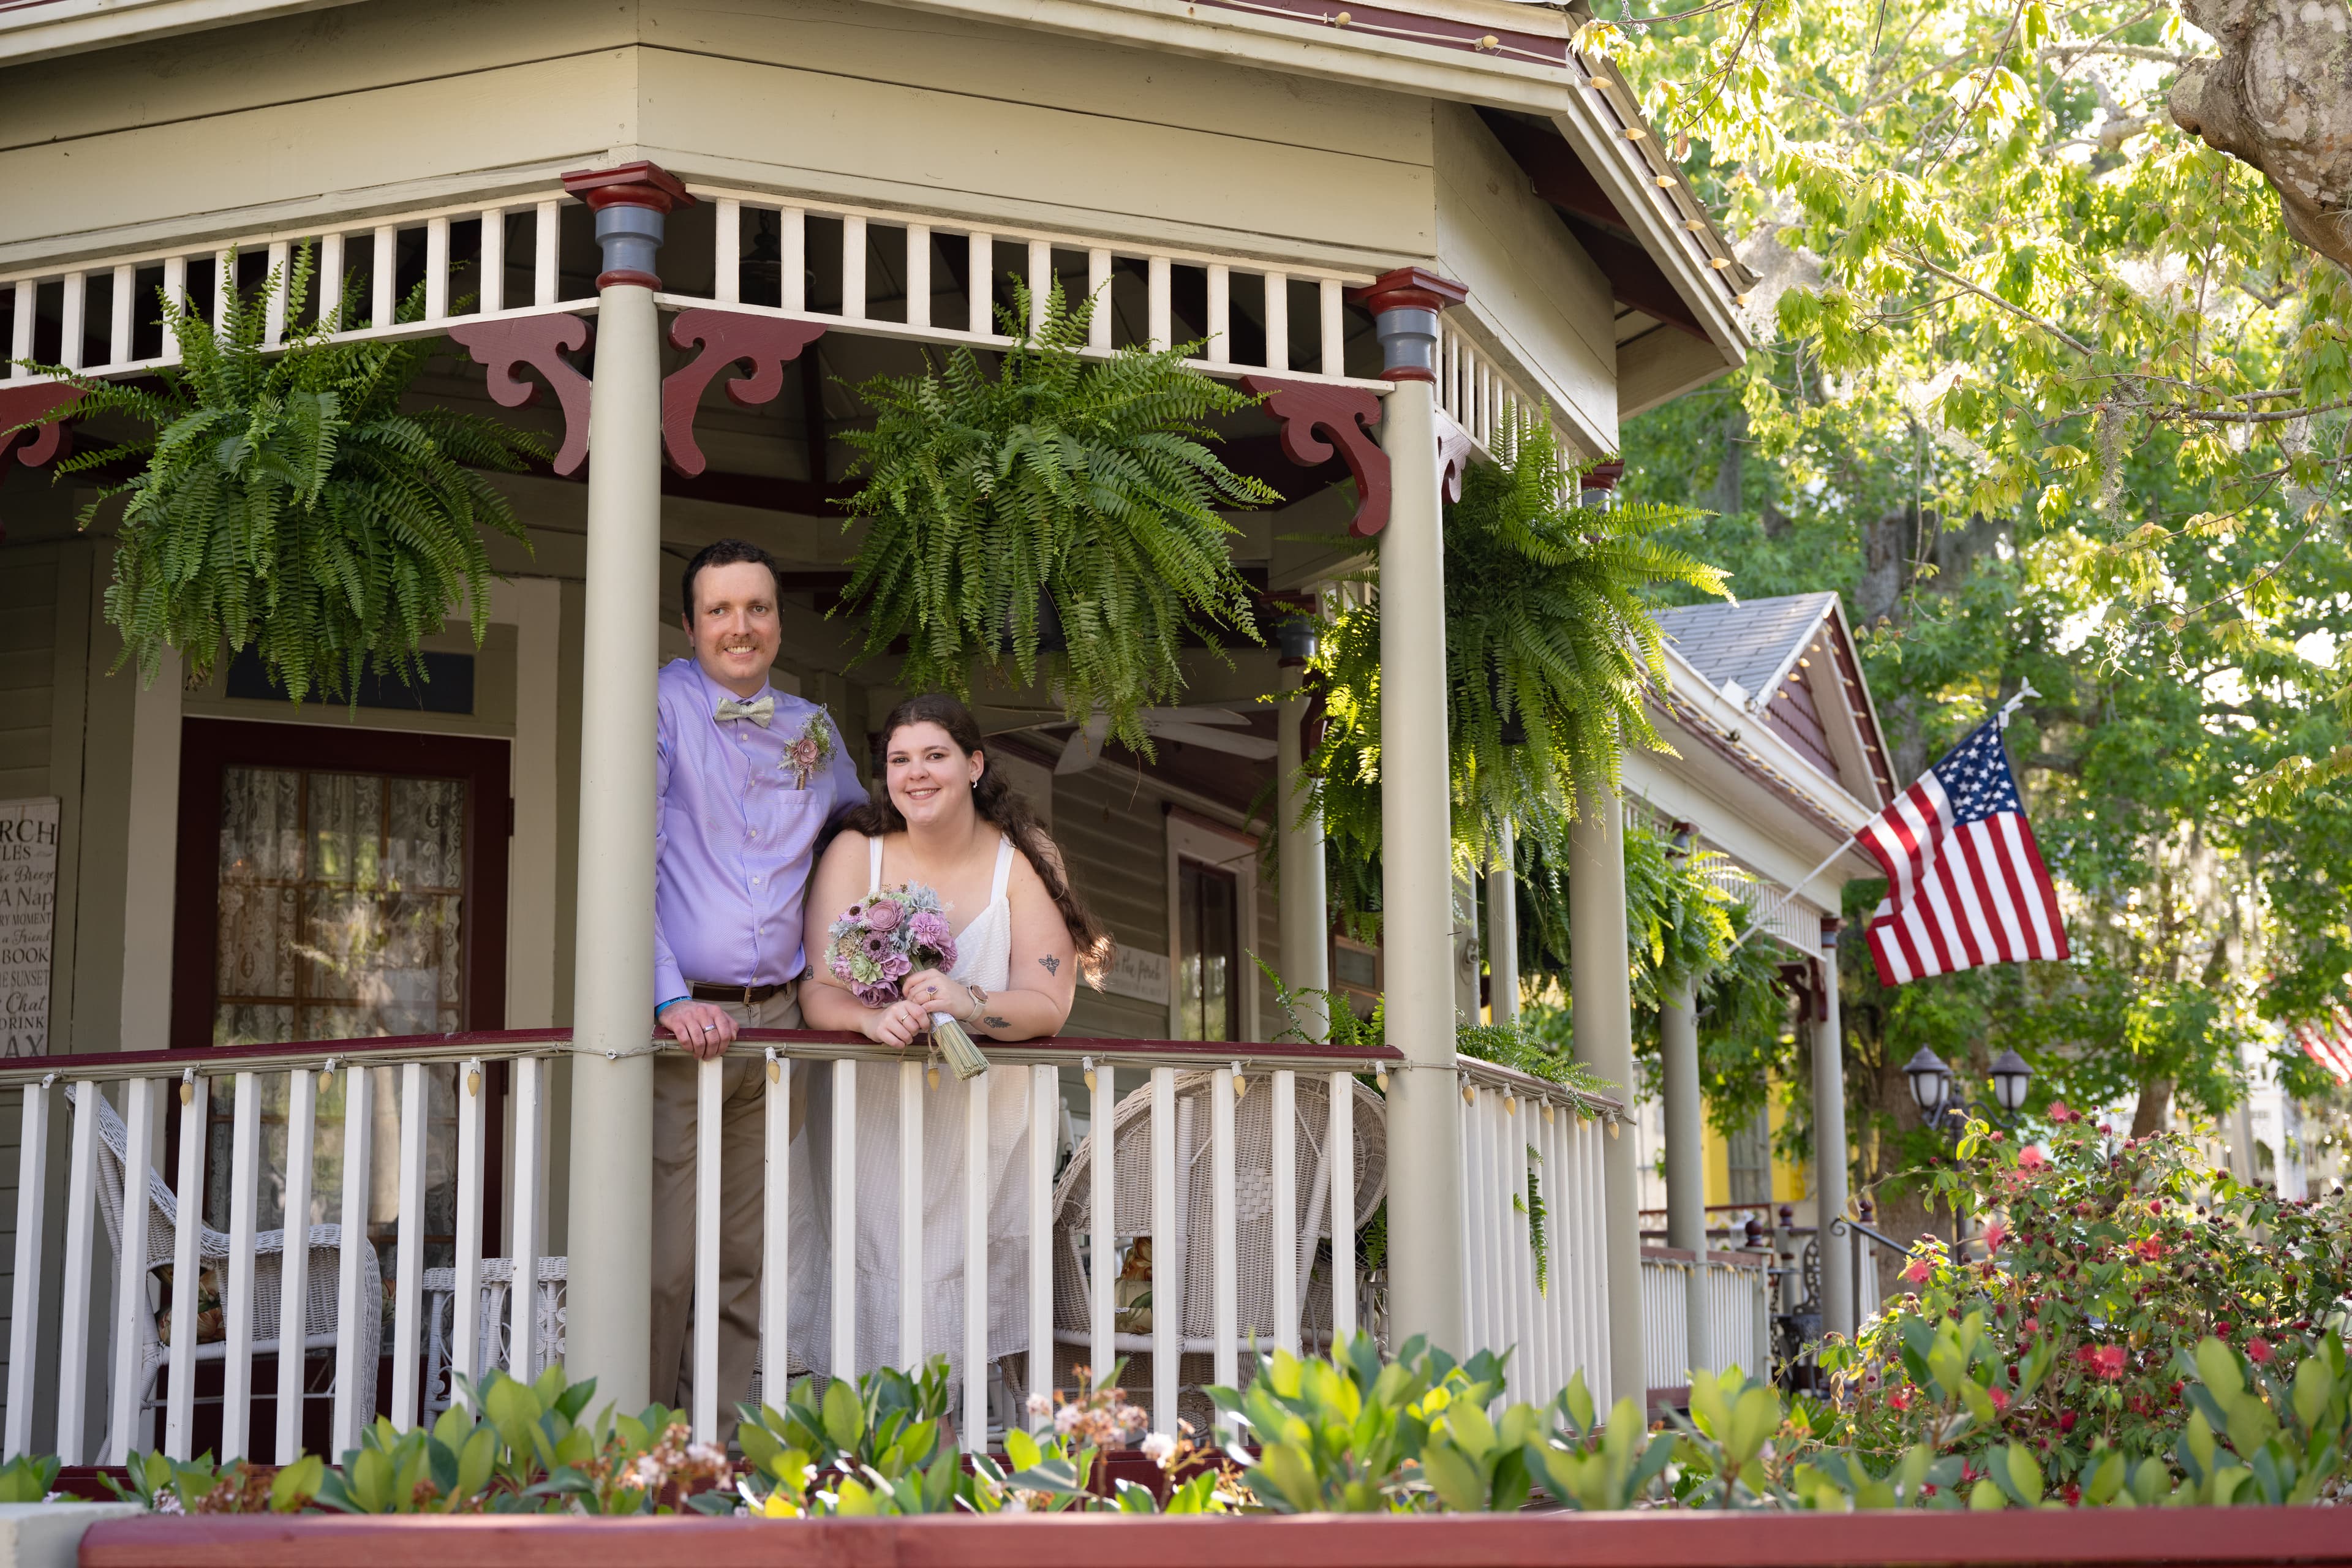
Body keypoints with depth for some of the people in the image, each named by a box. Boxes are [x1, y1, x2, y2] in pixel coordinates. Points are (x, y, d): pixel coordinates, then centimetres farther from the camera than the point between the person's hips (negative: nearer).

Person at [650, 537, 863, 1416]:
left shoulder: (813, 732, 15)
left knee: (746, 1260, 6)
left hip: (774, 1019, 5)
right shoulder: (662, 704, -1)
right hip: (678, 1021, -5)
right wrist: (671, 998, -20)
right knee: (661, 1261, -8)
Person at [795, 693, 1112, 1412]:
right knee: (873, 1280, -7)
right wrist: (873, 1018, -31)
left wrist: (967, 1004, -31)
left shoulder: (1023, 861, -3)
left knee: (964, 1287, -6)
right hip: (872, 1113, 0)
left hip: (981, 1109, 0)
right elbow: (819, 991, -9)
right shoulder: (855, 854, 0)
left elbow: (1048, 1004, -11)